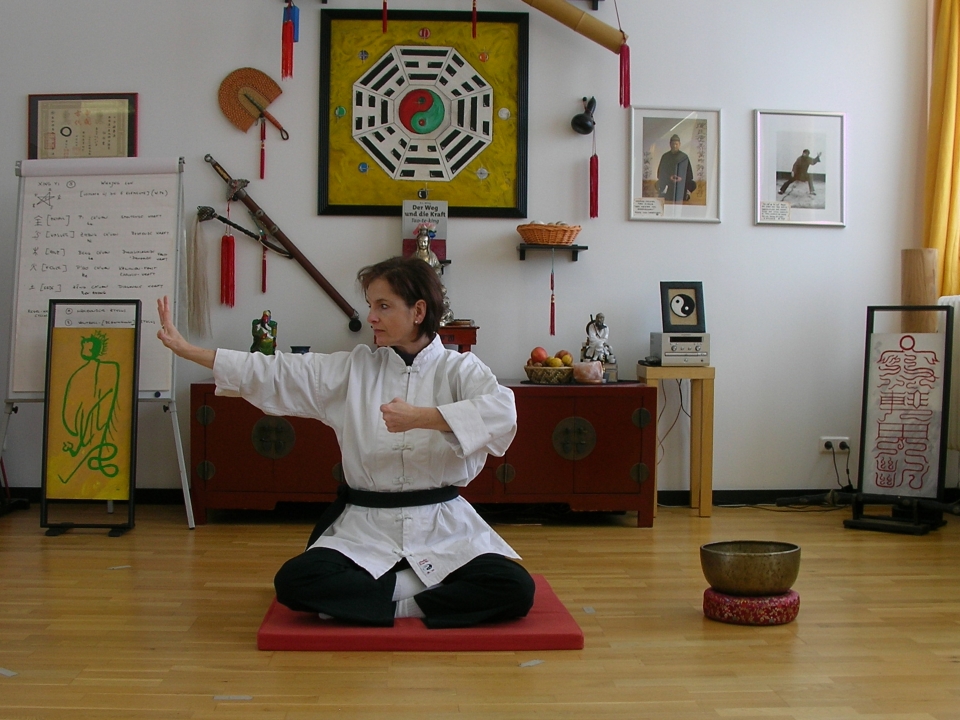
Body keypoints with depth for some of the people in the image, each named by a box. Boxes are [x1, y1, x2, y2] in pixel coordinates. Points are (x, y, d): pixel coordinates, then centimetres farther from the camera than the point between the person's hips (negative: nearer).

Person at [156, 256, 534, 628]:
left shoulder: (459, 369, -1)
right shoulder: (351, 369, 6)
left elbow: (502, 411, -22)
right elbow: (271, 374, 4)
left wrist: (422, 416, -31)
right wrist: (186, 348, 0)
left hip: (443, 528, -1)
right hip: (366, 528, 1)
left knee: (515, 590, -24)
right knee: (294, 583, -24)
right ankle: (416, 592, -7)